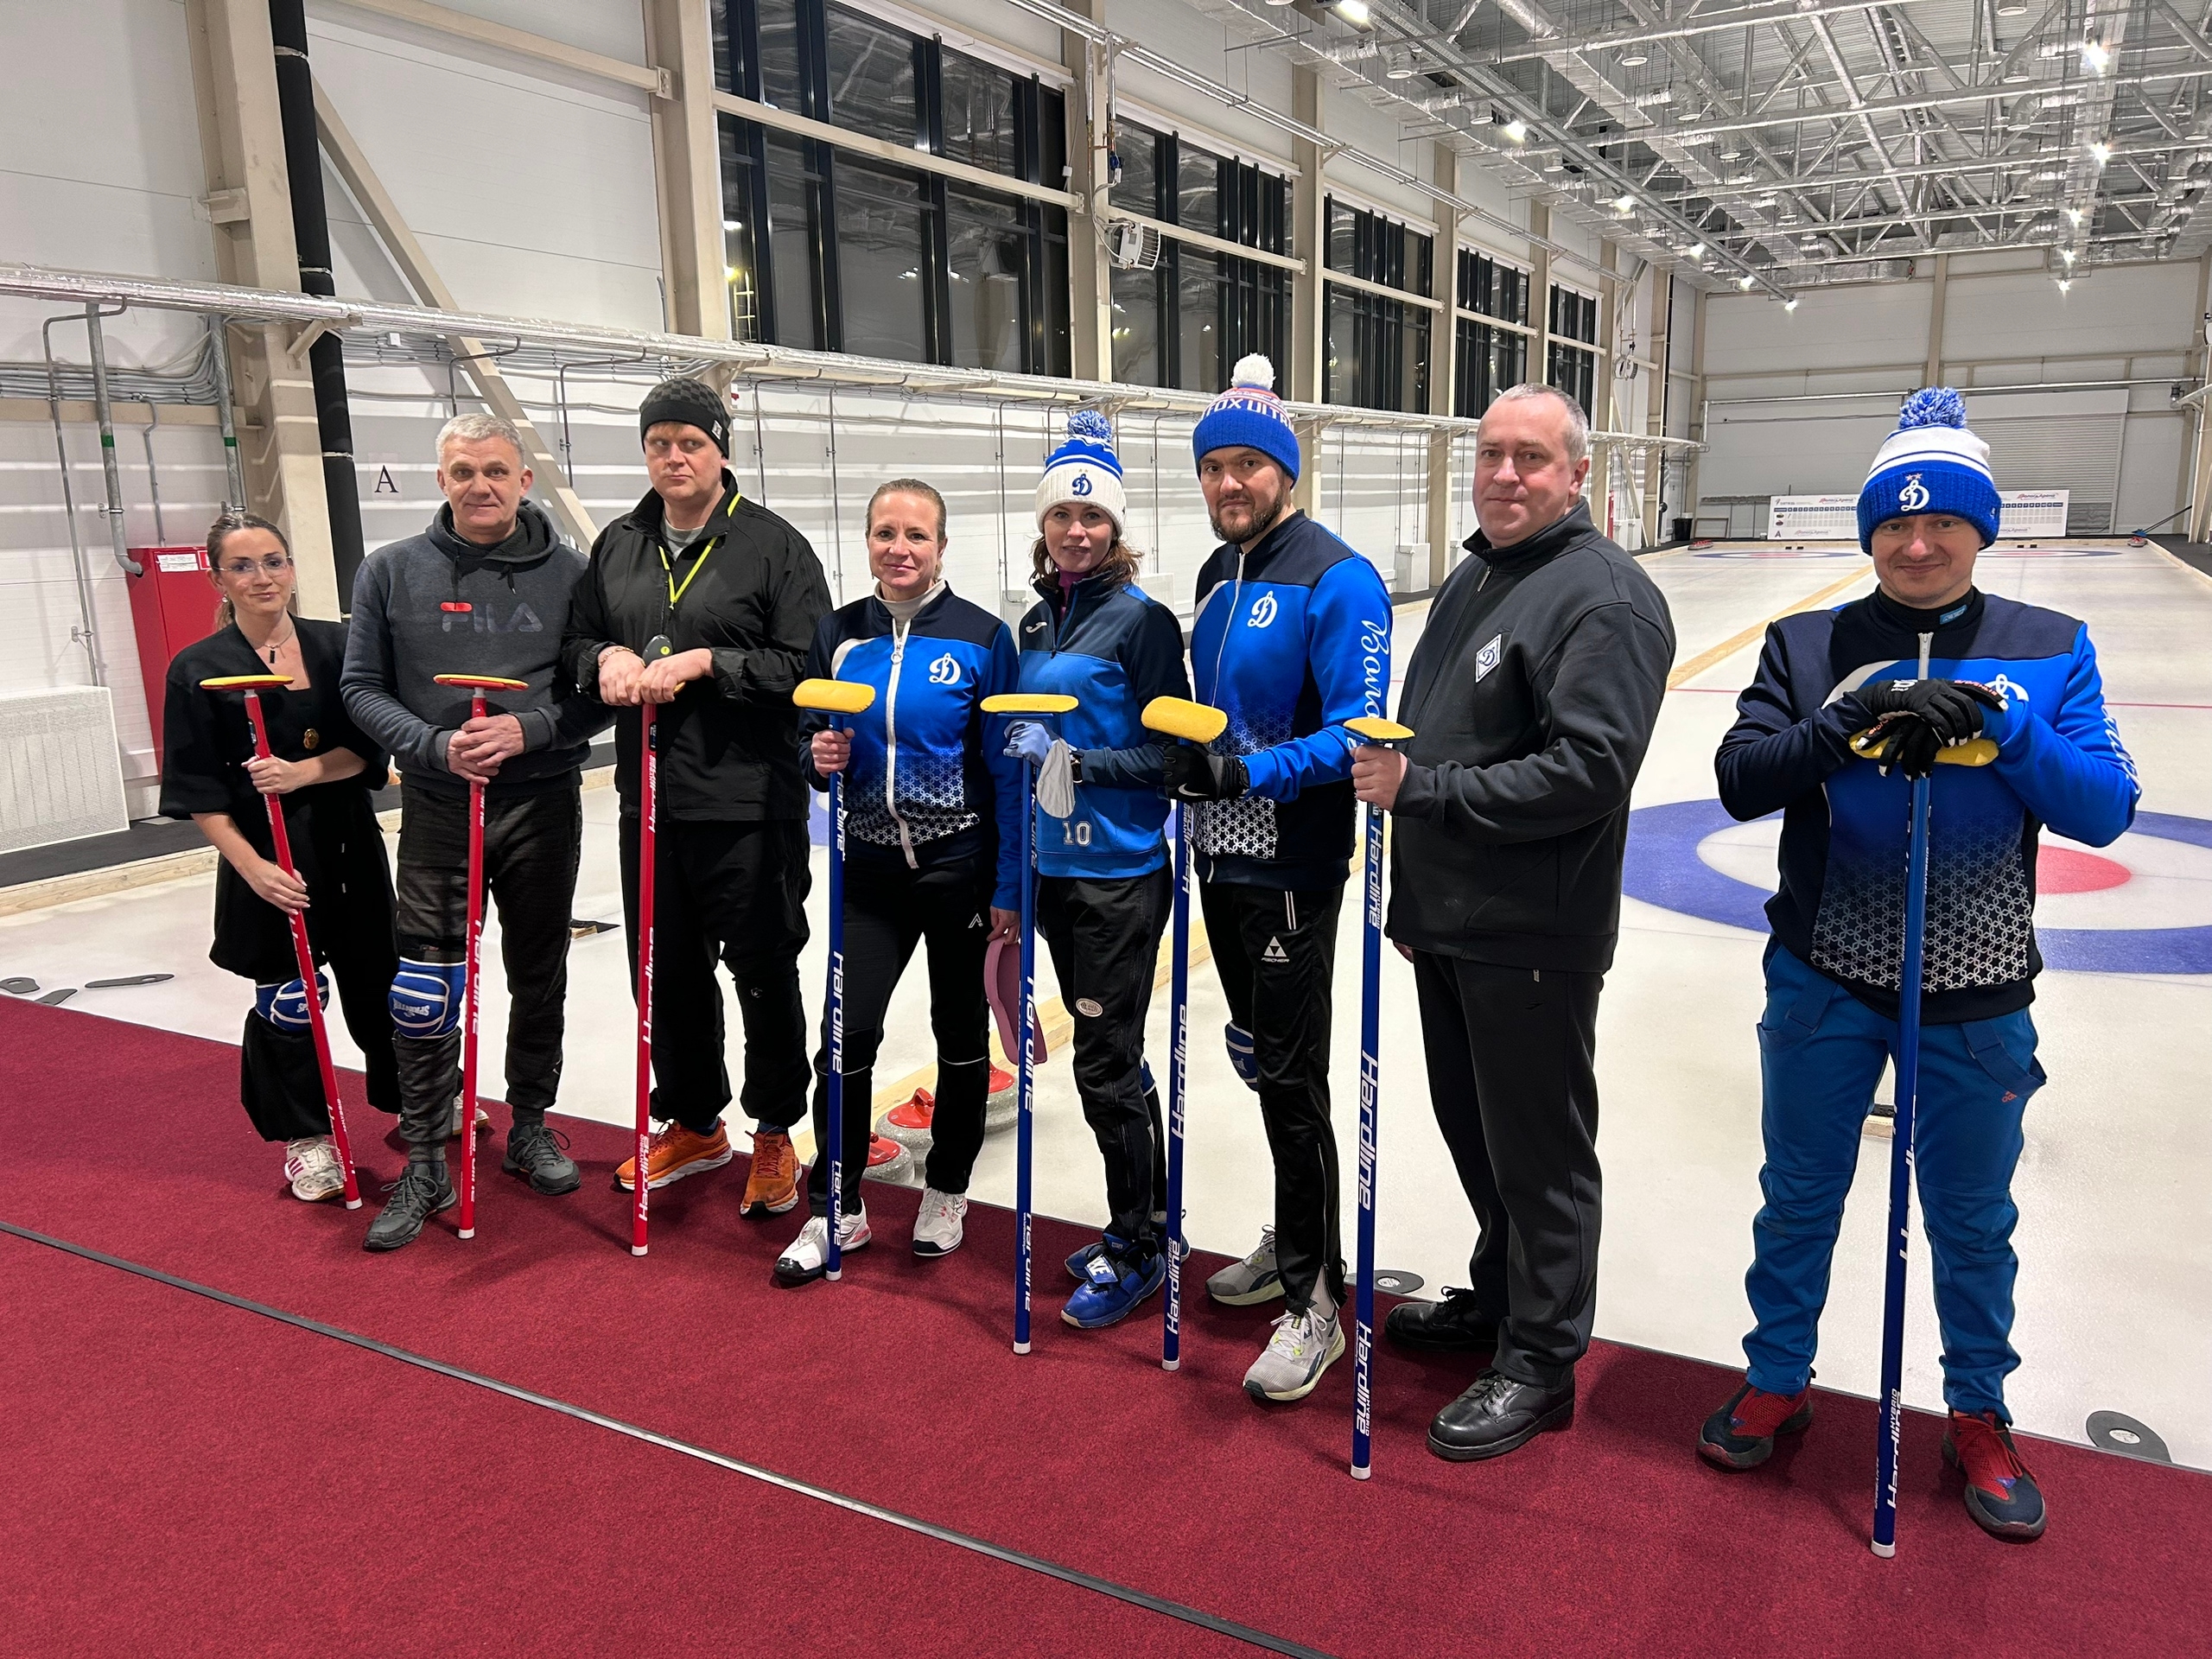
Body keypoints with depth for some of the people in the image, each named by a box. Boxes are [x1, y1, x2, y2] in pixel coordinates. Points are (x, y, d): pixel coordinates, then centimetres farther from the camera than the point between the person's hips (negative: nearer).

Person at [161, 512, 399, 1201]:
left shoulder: (337, 645, 1)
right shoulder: (198, 670, -6)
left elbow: (369, 747, -2)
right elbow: (198, 792, -7)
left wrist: (303, 772, -20)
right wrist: (252, 866, -16)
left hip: (349, 841, 2)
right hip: (266, 853, -2)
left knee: (378, 981, 12)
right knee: (288, 1001, 4)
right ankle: (306, 1137, 23)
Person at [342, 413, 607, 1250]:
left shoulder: (568, 571, 0)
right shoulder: (392, 571, 1)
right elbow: (363, 688, 1)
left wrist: (530, 728, -18)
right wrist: (437, 745, -15)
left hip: (544, 804, 1)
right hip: (437, 806, 0)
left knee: (539, 978, 12)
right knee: (425, 987, -1)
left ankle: (530, 1126, 31)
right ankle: (426, 1160, 13)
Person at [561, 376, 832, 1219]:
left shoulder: (775, 545, -4)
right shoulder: (616, 546, 13)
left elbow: (806, 667, -11)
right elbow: (578, 644, 20)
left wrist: (706, 661, -18)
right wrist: (606, 658, -3)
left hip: (749, 804, -5)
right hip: (648, 799, 6)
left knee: (764, 974, 5)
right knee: (666, 972, 15)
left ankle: (774, 1134, 23)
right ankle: (693, 1124, 34)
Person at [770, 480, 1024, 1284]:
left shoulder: (982, 637, -9)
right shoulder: (839, 633, 2)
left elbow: (1008, 767, -8)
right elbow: (810, 743, 13)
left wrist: (1010, 884, -10)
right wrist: (822, 757, -12)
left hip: (960, 862, -2)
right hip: (872, 865, 3)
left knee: (960, 1032, 11)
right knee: (847, 1033, -3)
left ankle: (946, 1191, 31)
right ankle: (837, 1208, 14)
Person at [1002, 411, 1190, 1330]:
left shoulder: (1141, 618, -10)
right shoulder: (1037, 621, 12)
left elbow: (1170, 752, -13)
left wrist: (1074, 758, -20)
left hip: (1120, 872, -7)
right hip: (1055, 866, 7)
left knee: (1105, 1063, -1)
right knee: (1108, 1055, 15)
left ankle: (1135, 1245, 16)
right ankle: (1144, 1224, 30)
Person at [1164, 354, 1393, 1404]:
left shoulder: (1335, 580, -14)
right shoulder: (1218, 576, 12)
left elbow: (1356, 736, -19)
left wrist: (1250, 772, -28)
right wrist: (1186, 751, 6)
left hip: (1291, 869, -8)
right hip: (1222, 858, 8)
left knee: (1289, 1078, -2)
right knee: (1260, 1060, 17)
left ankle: (1312, 1301, 12)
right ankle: (1298, 1245, 35)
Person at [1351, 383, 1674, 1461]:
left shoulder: (1606, 598, -15)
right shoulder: (1471, 580, 13)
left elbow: (1588, 771, -26)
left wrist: (1422, 791, -22)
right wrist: (1414, 894, 20)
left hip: (1531, 938, -9)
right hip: (1447, 923, 9)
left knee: (1539, 1155, 5)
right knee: (1474, 1128, 21)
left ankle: (1541, 1361, 21)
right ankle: (1499, 1298, 41)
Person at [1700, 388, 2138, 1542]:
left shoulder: (2049, 650, -2)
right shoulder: (1809, 646, -3)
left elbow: (2105, 811, -8)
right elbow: (1740, 780, -14)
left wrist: (2005, 725, -22)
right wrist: (1856, 717, -26)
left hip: (1976, 998, 0)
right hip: (1825, 982, 0)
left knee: (1972, 1221, 16)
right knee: (1799, 1198, 16)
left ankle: (1978, 1415, 39)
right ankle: (1777, 1381, 37)